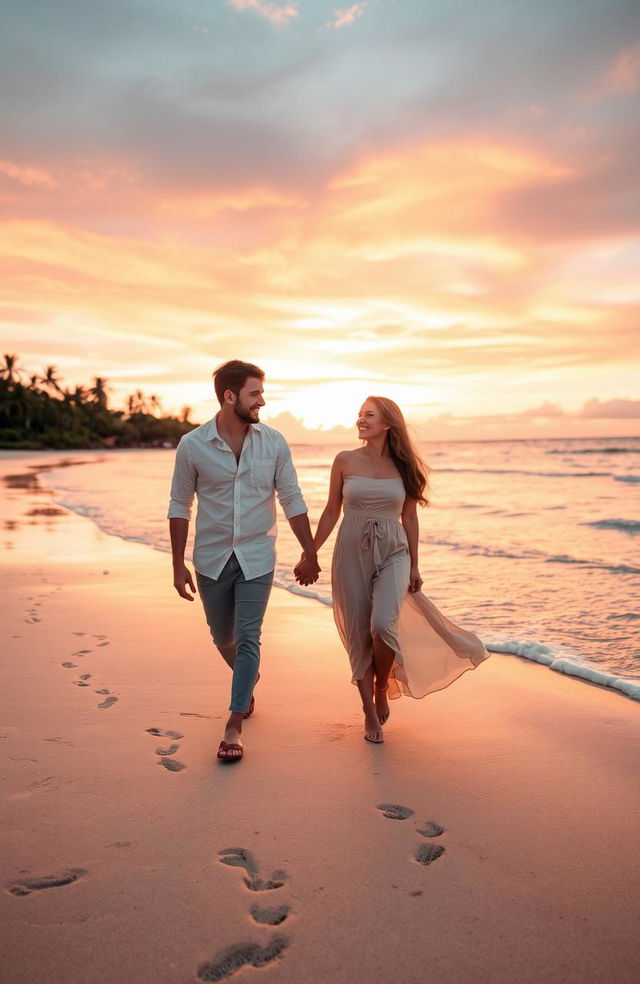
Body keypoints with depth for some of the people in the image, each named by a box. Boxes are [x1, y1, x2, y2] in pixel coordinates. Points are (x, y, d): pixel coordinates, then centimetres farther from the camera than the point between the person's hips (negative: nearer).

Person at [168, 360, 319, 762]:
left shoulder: (273, 442, -6)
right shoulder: (193, 445, -9)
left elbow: (292, 500, 1)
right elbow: (180, 506, -1)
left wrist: (310, 553, 2)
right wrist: (179, 565, -3)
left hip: (257, 558, -1)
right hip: (212, 560, 1)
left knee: (248, 639, -3)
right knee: (223, 638, 17)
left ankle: (235, 726, 12)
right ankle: (249, 678, 48)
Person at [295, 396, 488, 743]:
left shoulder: (403, 466, 2)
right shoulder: (345, 461, 1)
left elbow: (409, 517, 7)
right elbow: (331, 511, 7)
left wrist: (414, 565, 7)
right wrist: (310, 554, 5)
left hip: (393, 553, 0)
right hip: (352, 554, 1)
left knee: (383, 624, -21)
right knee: (359, 635, 3)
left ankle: (382, 688, 10)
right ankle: (370, 714, 19)